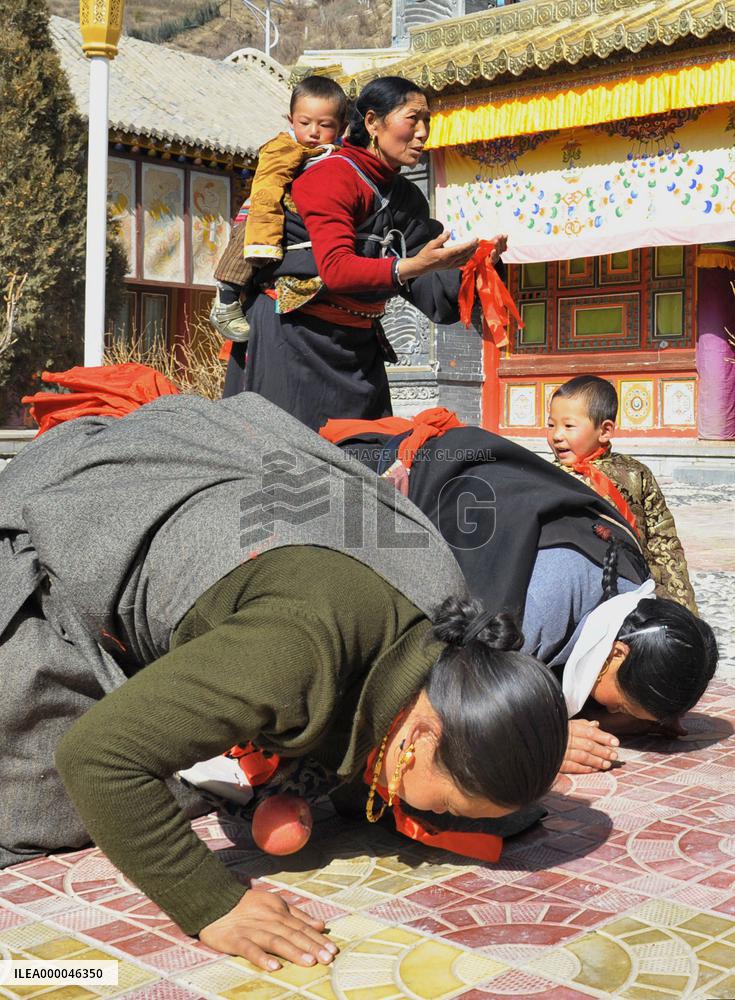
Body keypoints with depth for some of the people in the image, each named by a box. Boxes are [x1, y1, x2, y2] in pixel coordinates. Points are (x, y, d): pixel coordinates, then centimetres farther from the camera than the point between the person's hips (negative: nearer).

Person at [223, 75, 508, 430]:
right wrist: (412, 266, -35)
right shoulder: (333, 174, -9)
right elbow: (335, 270, -23)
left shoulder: (407, 197, 14)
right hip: (291, 338, -7)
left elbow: (431, 292, 6)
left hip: (358, 346, 7)